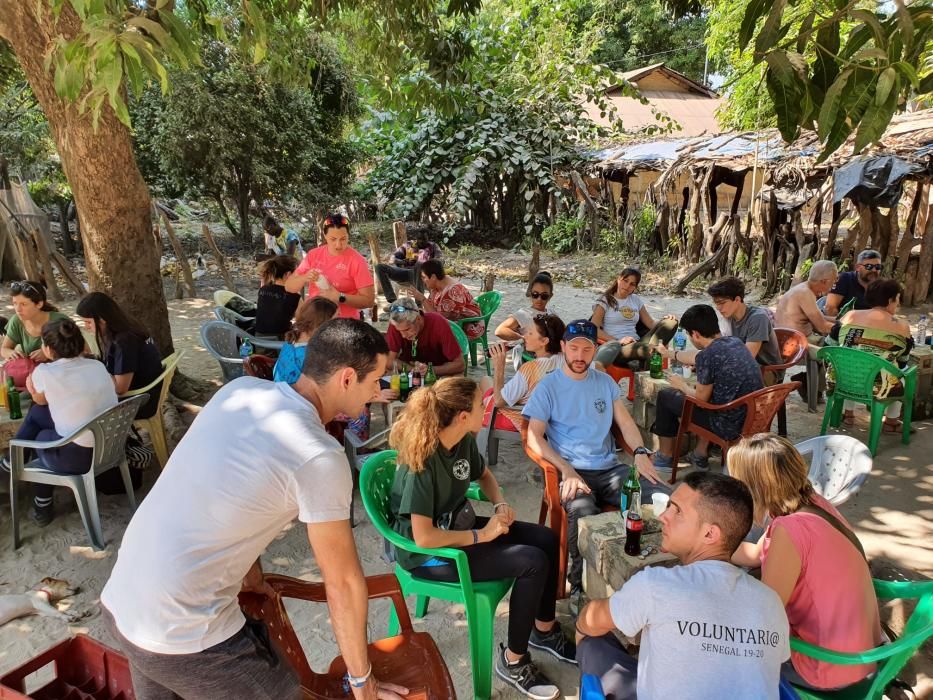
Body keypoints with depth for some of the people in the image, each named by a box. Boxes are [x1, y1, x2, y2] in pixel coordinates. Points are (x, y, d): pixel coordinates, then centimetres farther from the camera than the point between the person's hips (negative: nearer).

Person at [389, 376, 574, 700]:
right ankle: (512, 661, 1)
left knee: (546, 539, 0)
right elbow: (424, 537, -31)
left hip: (459, 526, 8)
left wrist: (501, 505, -3)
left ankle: (544, 630, 20)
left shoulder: (464, 441, -6)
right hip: (428, 554, -8)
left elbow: (484, 475, 16)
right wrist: (481, 535, -22)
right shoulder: (422, 461, -30)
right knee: (533, 562, -18)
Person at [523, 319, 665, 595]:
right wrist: (567, 470, -18)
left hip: (609, 468, 5)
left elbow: (625, 421, 16)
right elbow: (534, 438, -5)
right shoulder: (548, 386, 3)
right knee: (582, 511, -38)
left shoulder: (605, 382, 18)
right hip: (571, 471, -4)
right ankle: (582, 586, -12)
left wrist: (640, 452, -5)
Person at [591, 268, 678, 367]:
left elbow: (651, 324, 19)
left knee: (671, 322, -18)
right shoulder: (605, 300, 7)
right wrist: (618, 341, -17)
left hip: (637, 344, 4)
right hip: (617, 347, -4)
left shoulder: (636, 300, 22)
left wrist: (665, 320, -4)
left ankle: (653, 349, -41)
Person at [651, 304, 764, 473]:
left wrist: (682, 385, 11)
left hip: (730, 427, -8)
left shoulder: (708, 356, -21)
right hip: (754, 421, 8)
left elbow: (701, 398, -9)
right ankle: (700, 455, 36)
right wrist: (670, 354, 38)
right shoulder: (735, 342, 4)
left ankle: (665, 457, 25)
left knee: (665, 396, 9)